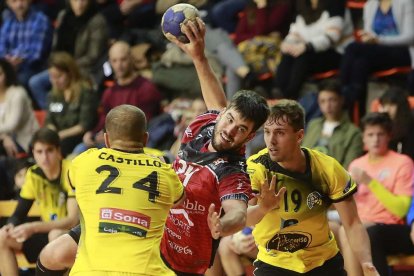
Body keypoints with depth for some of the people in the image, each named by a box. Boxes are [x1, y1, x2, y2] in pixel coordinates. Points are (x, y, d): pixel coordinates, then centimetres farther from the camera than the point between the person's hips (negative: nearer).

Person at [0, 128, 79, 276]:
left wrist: (33, 228, -35)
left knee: (56, 234, -38)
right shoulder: (33, 175, -1)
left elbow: (73, 220, -25)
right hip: (47, 235, 6)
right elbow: (19, 214, 5)